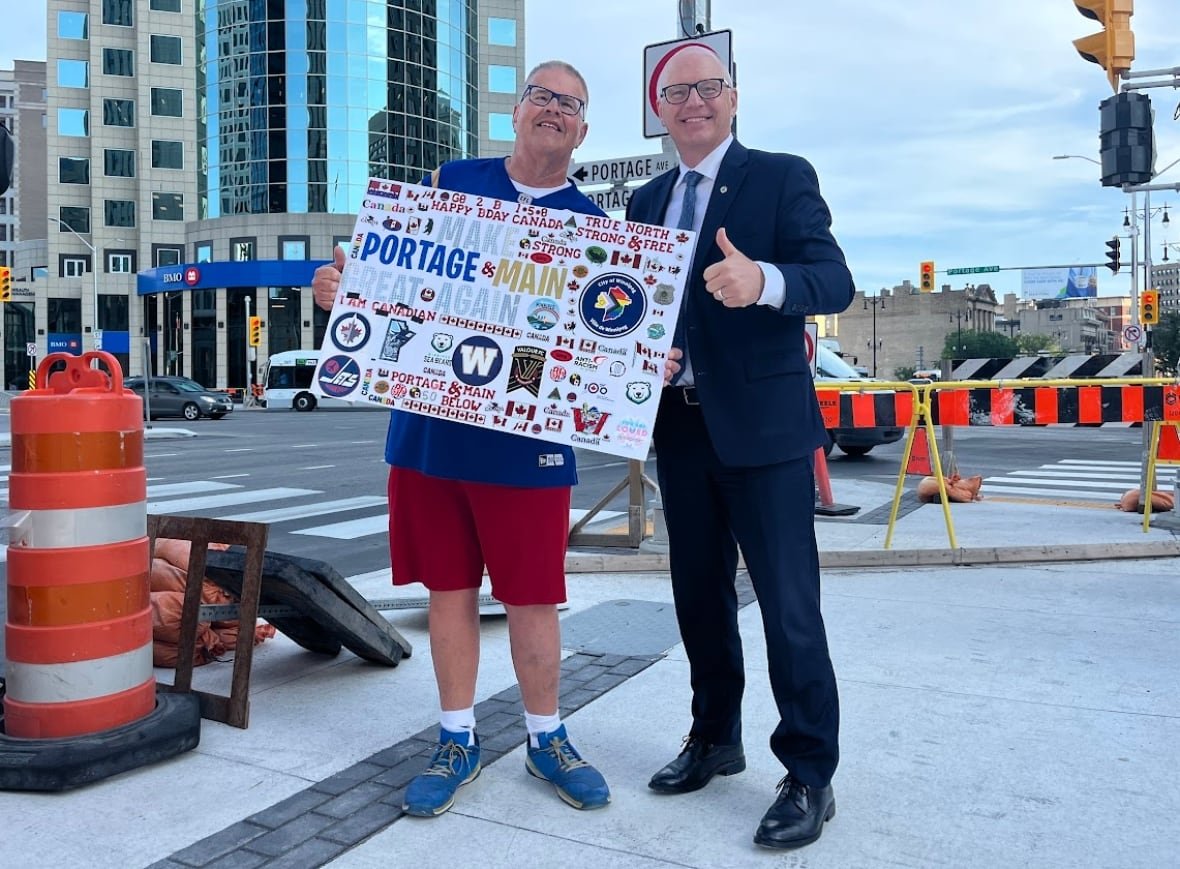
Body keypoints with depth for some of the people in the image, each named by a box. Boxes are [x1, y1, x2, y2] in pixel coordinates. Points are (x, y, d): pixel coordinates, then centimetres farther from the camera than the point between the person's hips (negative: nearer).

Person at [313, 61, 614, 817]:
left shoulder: (591, 225, 4)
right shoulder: (450, 181, 8)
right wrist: (337, 286, -8)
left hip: (527, 440, -1)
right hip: (430, 428, 2)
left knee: (532, 596, 6)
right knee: (450, 588, 10)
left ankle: (547, 738, 27)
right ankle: (458, 740, 27)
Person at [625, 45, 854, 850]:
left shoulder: (784, 176, -3)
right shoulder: (646, 201, 15)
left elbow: (836, 281, -14)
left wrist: (763, 280, -34)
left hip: (763, 424, -6)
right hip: (679, 423, 6)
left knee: (789, 604, -2)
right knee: (699, 595, 15)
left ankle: (810, 776, 13)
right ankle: (715, 739, 33)